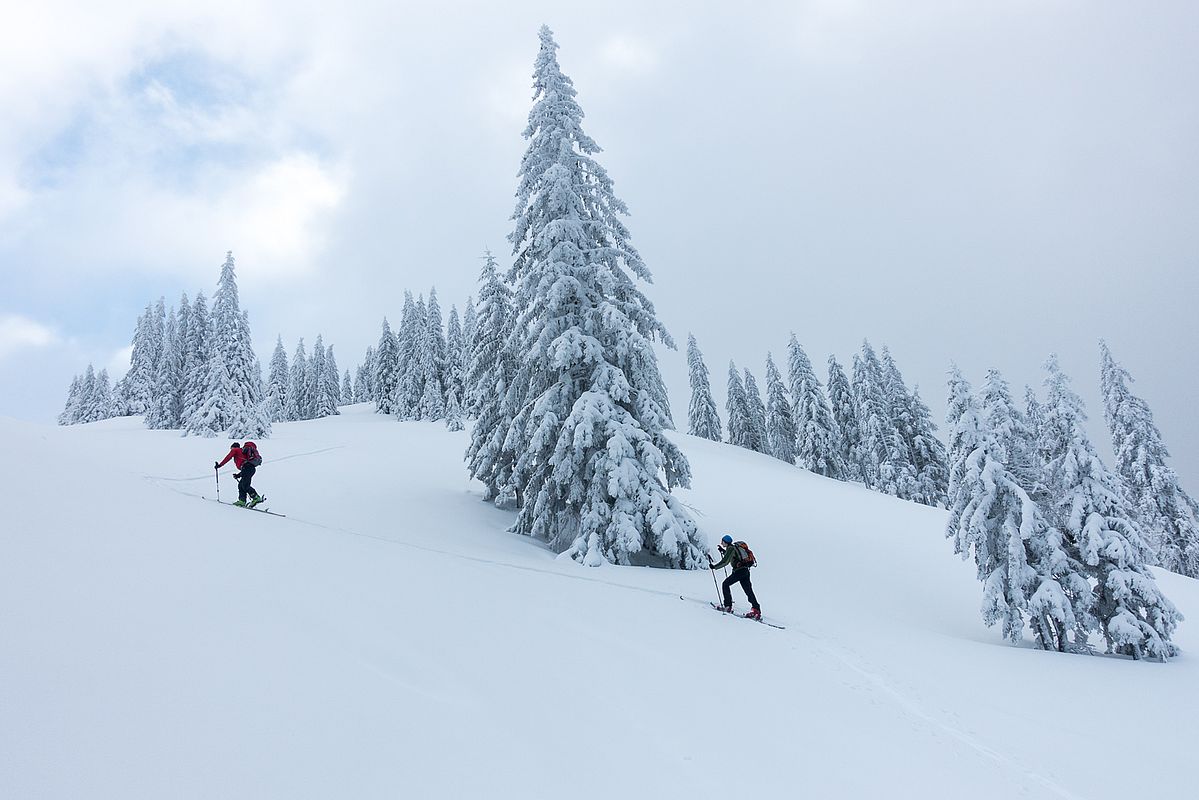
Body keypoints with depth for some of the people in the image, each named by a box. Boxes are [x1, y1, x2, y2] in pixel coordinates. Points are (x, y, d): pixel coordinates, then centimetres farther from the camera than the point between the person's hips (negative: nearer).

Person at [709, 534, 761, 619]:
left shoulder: (730, 548, -7)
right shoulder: (735, 547, 20)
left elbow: (725, 562, -17)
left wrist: (714, 566, -11)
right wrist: (723, 551, 45)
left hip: (738, 571, -9)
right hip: (745, 571, 9)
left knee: (725, 584, 4)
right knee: (748, 591, 5)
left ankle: (728, 606, 0)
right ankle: (756, 610, -3)